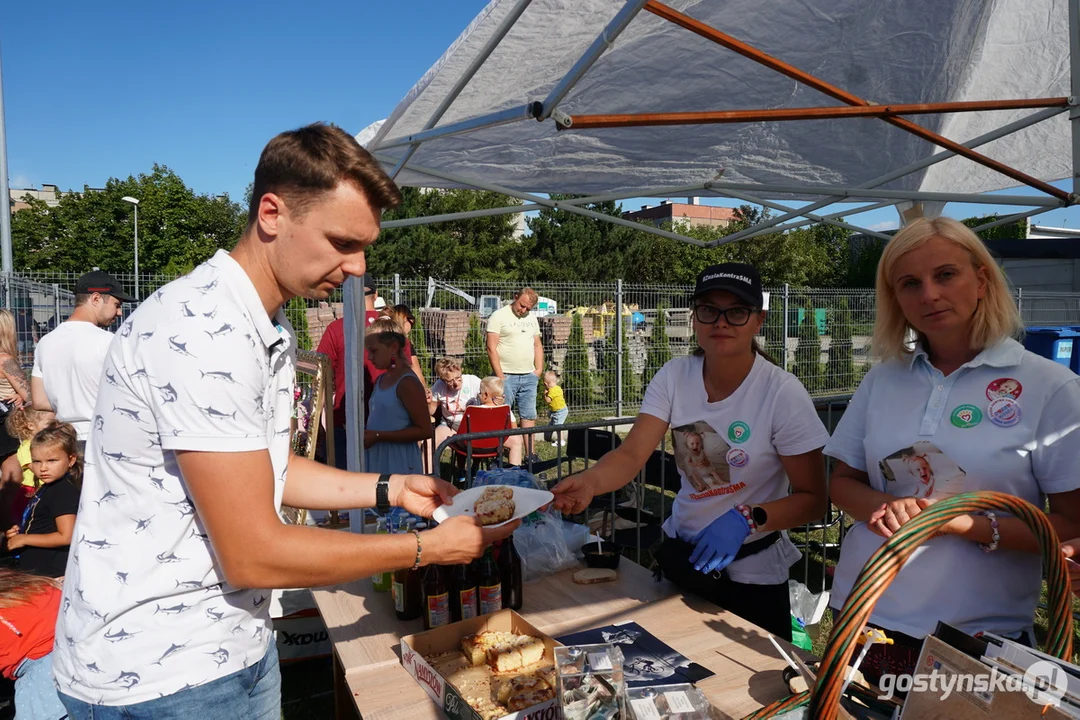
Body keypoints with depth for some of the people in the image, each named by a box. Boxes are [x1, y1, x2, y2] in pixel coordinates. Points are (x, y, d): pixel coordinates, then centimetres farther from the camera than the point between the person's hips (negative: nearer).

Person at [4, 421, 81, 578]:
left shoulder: (64, 492, -21)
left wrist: (24, 539, -17)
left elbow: (65, 536, -26)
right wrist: (18, 532, 6)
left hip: (49, 570, -10)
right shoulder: (46, 488, 10)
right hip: (33, 566, 10)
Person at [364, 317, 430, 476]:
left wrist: (378, 436, -19)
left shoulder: (407, 383, -14)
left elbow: (424, 430, -18)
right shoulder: (380, 380, 12)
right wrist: (365, 433, 4)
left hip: (400, 464, -8)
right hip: (377, 461, 8)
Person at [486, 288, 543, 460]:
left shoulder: (532, 318, 14)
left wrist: (539, 369, 8)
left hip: (529, 376, 6)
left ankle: (530, 454, 14)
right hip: (506, 376, -6)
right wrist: (499, 376, -14)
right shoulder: (499, 316, -6)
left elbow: (537, 345, 20)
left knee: (529, 416, 8)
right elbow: (491, 348, -11)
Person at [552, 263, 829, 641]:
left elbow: (812, 498, -14)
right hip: (681, 556, 4)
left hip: (752, 572, -3)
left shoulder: (782, 392, -19)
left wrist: (747, 518, -30)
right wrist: (589, 481, -40)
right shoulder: (674, 376, -9)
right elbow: (632, 454, -19)